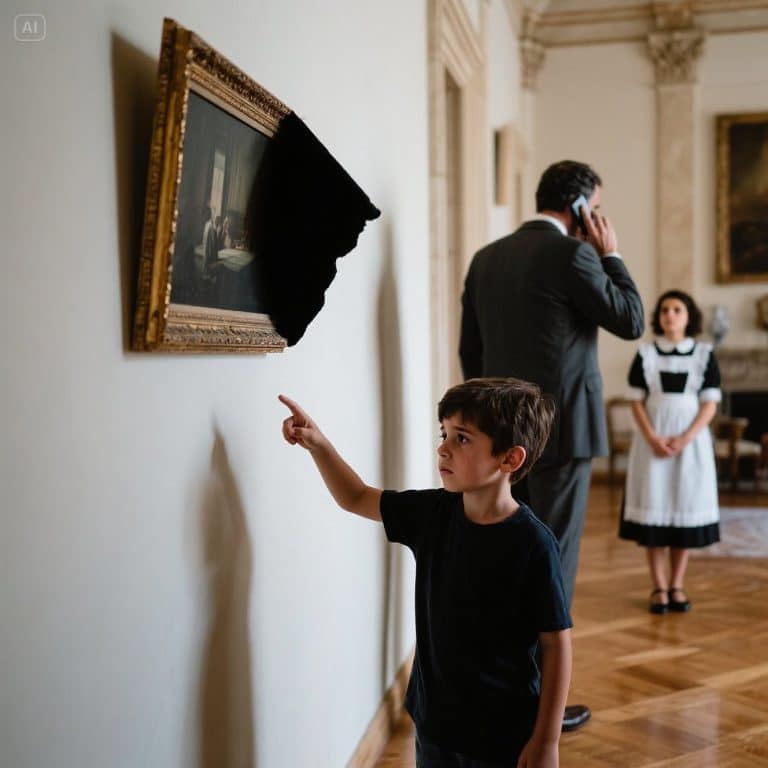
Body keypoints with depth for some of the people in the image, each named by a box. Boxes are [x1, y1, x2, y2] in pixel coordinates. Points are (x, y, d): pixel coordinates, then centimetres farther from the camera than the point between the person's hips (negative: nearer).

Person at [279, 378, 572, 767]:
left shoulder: (532, 544, -20)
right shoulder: (432, 512, -4)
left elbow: (557, 645, -15)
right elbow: (356, 498, 9)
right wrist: (317, 443, -6)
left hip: (505, 734, -5)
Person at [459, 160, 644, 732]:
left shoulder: (486, 258, 10)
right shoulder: (572, 254, -11)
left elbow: (470, 350, 12)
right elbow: (631, 321, -3)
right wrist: (610, 254, 4)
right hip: (560, 429, -7)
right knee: (552, 563, 2)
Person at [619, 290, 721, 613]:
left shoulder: (704, 354, 3)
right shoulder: (645, 354, 3)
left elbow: (710, 404, -1)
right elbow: (637, 401, 0)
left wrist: (685, 438, -14)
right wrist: (653, 438, -13)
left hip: (691, 440, 0)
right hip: (652, 440, 0)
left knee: (685, 508, 2)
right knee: (653, 508, -1)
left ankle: (677, 585, 12)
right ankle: (659, 587, 6)